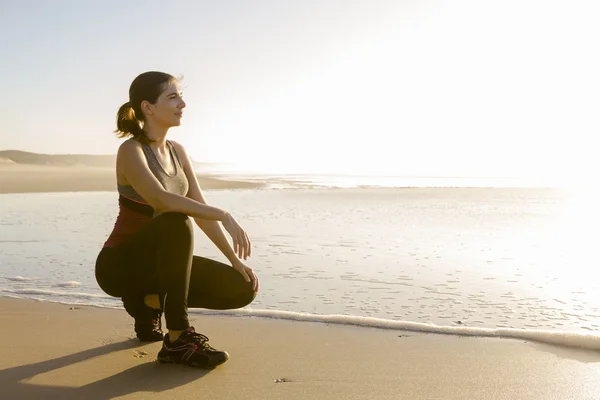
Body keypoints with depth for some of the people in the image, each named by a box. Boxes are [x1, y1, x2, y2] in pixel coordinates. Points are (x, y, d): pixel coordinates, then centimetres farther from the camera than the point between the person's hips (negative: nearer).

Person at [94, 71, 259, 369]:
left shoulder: (177, 151, 5)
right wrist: (225, 216, -38)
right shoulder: (131, 151, -17)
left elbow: (200, 210, 2)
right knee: (176, 224, -37)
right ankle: (177, 340, -27)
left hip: (157, 262, 7)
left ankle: (149, 301, 11)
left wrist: (236, 259, -5)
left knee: (242, 288, -7)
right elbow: (161, 200, -36)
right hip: (119, 265, -7)